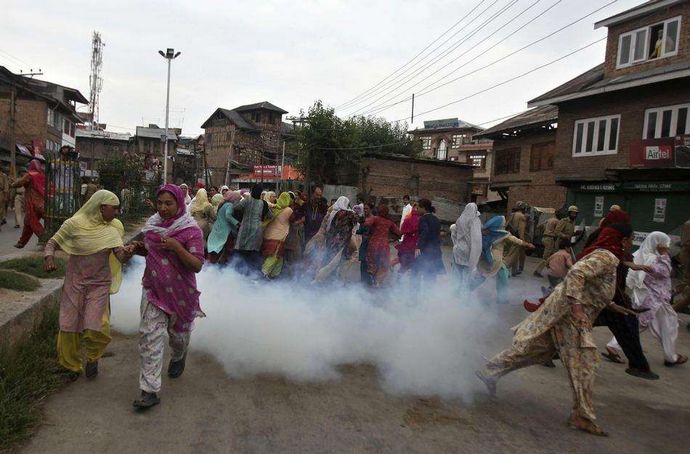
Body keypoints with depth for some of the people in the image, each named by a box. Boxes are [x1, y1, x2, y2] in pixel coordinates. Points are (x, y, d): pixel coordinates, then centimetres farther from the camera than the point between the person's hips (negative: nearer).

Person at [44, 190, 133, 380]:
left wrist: (127, 253, -39)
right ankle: (72, 365, 34)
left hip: (99, 284, 0)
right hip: (74, 281, 0)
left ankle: (93, 358, 27)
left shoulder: (114, 227, -7)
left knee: (95, 328, -7)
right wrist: (49, 257, -24)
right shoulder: (75, 223, -13)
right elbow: (52, 242, -3)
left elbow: (120, 256, -15)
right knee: (69, 326, 9)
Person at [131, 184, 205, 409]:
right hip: (153, 289, 3)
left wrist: (176, 247, -32)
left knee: (178, 332, 18)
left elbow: (197, 265, -20)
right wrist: (140, 249, -4)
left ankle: (178, 358, 52)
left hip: (180, 292, -3)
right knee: (149, 336, -4)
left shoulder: (191, 230, -16)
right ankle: (150, 390, 1)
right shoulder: (152, 224, 1)